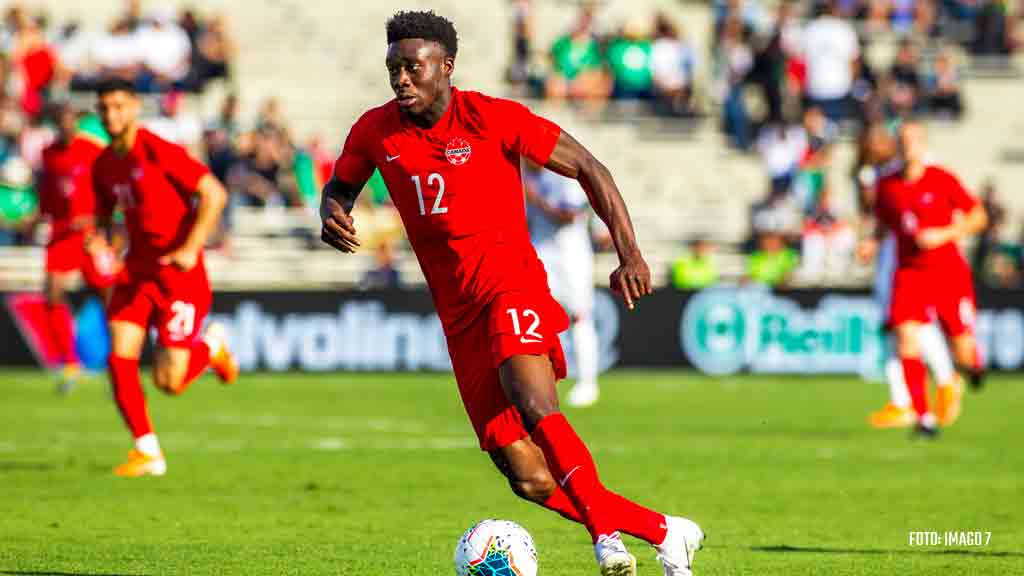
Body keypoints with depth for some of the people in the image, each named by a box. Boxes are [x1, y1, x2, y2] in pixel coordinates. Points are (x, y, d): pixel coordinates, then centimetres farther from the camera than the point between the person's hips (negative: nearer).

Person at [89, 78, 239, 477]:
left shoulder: (158, 152, -14)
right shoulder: (104, 164, 7)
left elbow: (214, 194, -16)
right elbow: (103, 211, 22)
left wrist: (190, 249, -22)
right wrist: (99, 237, -2)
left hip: (178, 273, -6)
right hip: (137, 270, 6)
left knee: (168, 381, -6)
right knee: (120, 360, -10)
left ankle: (211, 346, 28)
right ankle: (147, 452, 2)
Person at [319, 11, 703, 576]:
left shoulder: (492, 119, -8)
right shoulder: (375, 131, 4)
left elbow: (587, 169, -3)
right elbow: (340, 187, 22)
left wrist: (629, 255, -10)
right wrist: (333, 214, -4)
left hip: (513, 285, -4)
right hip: (458, 313, 4)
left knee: (532, 405, -34)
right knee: (528, 478, -3)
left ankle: (604, 530, -31)